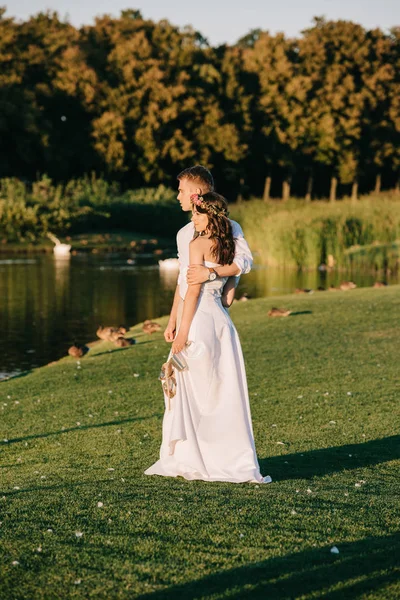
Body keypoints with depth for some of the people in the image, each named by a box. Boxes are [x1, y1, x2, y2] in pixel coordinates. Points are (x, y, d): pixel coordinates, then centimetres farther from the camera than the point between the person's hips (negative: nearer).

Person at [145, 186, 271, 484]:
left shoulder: (199, 244, -10)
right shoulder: (228, 247, 12)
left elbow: (193, 289, -15)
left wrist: (182, 330, -14)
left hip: (199, 319, -7)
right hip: (221, 320, 7)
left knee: (193, 392, 0)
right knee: (223, 391, 10)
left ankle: (191, 460, 4)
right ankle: (233, 458, 10)